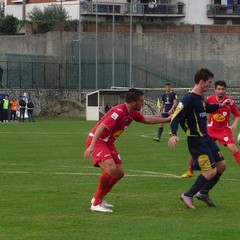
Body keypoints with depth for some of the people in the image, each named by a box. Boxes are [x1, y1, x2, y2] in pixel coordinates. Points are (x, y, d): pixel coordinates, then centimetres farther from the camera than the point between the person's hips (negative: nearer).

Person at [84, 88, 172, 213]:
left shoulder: (133, 113, 5)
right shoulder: (119, 112, -25)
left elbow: (146, 119, 25)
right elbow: (101, 127, -32)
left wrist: (166, 120, 27)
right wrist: (91, 146, -41)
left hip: (108, 143, 10)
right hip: (97, 141, -10)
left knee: (119, 173, 7)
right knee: (111, 168, -27)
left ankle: (99, 198, 22)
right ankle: (96, 203, -17)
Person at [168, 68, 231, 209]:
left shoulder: (200, 98, 11)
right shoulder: (189, 99, -18)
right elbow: (176, 117, -24)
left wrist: (220, 105, 21)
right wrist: (173, 135, -36)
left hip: (205, 138, 10)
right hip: (196, 140, -10)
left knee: (222, 165, 11)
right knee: (211, 171, -12)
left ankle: (203, 192, 24)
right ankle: (188, 196, 0)